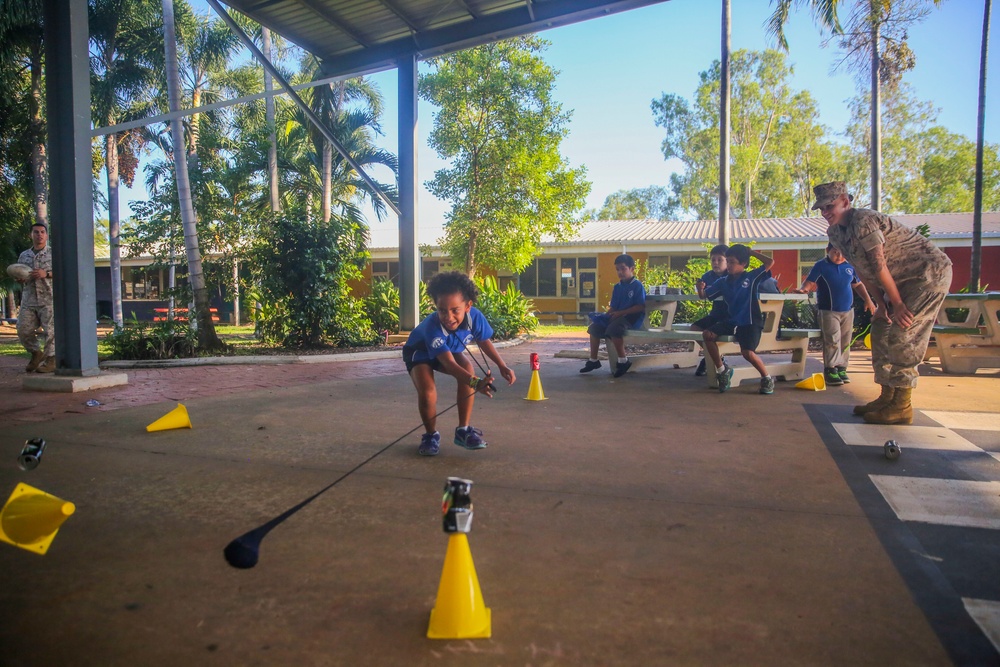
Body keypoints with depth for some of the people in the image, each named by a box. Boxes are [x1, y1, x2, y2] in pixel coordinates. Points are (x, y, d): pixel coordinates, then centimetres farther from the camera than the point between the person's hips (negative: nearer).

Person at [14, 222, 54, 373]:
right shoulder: (24, 255, 16)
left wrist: (46, 274, -16)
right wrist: (20, 279, 0)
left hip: (48, 299, -5)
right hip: (29, 299, 5)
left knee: (50, 330, -8)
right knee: (23, 330, 3)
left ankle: (51, 359, 0)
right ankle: (36, 354, 24)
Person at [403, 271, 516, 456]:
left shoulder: (475, 317, -30)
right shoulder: (432, 327, -44)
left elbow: (485, 341, -6)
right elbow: (449, 364, -52)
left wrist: (502, 366, -11)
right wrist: (476, 382, -67)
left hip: (451, 350, 4)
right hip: (420, 352, -4)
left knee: (468, 369, -26)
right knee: (427, 391, -30)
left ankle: (464, 430, -11)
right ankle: (431, 435, 0)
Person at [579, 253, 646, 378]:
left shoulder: (637, 285, -8)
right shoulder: (617, 287, 14)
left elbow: (640, 307, -16)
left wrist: (621, 313, -20)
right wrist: (607, 314, -7)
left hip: (632, 318, -8)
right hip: (617, 317, 8)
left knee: (613, 328, -35)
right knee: (594, 327, -2)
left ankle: (623, 361, -23)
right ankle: (593, 360, 7)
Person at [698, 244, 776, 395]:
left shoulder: (752, 277, -5)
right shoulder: (723, 282, 8)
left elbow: (770, 262, -15)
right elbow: (705, 295, 9)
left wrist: (751, 252, -5)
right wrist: (701, 289, -15)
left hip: (751, 323, -5)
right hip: (732, 321, 6)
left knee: (748, 352, -24)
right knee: (707, 334, -12)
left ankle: (767, 378, 4)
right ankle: (722, 370, 3)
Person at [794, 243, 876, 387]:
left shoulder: (849, 266, 9)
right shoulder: (821, 266, -6)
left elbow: (858, 284, 19)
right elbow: (809, 282, -13)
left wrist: (868, 300, 11)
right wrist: (803, 289, -35)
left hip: (848, 311, 6)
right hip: (828, 311, -5)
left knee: (845, 342, 8)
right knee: (833, 341, -10)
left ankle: (841, 369, 16)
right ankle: (830, 370, -4)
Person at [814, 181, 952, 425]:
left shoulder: (863, 220, -24)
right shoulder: (835, 233, 4)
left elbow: (878, 264, -23)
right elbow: (862, 270, 5)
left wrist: (897, 304, -20)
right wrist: (881, 304, 0)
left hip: (929, 274, -10)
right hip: (904, 280, 10)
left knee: (902, 336, -13)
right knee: (881, 333, 9)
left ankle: (902, 407, -8)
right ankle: (887, 398, 16)